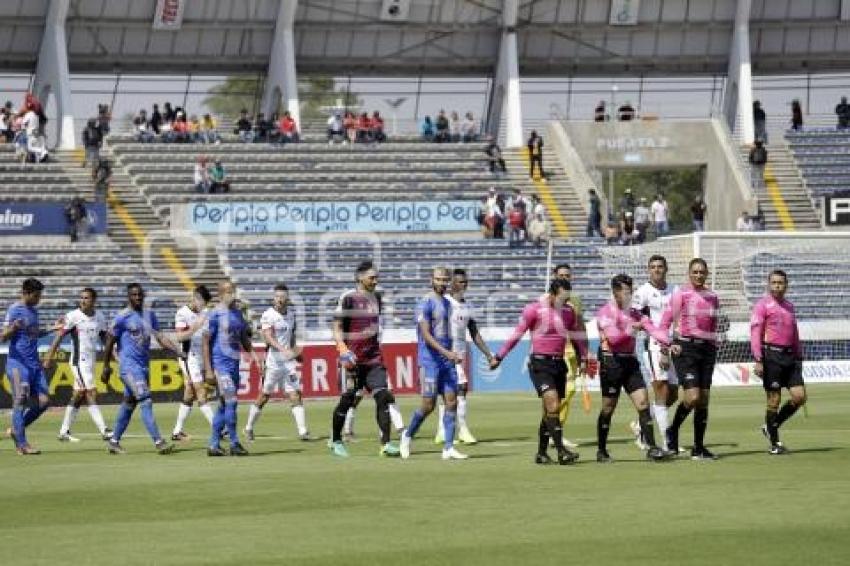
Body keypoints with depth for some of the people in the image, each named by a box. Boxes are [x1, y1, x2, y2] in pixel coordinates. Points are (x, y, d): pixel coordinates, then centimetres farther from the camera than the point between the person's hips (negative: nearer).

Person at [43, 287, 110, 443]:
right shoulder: (73, 316, -9)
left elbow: (104, 339, 15)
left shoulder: (100, 317, 7)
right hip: (79, 360, -6)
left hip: (92, 360, 6)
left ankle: (64, 432, 19)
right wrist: (49, 358, -11)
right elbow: (59, 337, -7)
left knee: (78, 396, 11)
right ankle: (104, 431, -17)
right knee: (91, 394, -13)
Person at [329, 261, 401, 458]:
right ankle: (336, 441, 17)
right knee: (347, 399, -1)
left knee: (383, 396, -8)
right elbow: (337, 328, -7)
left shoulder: (376, 298, 13)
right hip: (352, 357, -5)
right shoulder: (348, 298, -7)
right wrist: (343, 349, -20)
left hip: (373, 358, 5)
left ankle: (385, 443, -10)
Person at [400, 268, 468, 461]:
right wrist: (446, 352, -25)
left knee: (451, 402, -2)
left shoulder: (447, 303, 16)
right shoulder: (425, 303, -9)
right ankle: (408, 435, 17)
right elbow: (426, 335, -17)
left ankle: (448, 448, -2)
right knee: (429, 404, -7)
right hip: (429, 360, -7)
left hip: (447, 359, 7)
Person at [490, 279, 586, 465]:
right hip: (539, 363, -6)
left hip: (559, 363, 6)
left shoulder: (569, 311, 7)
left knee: (551, 410, 7)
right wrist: (499, 357, 0)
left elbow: (577, 336, 21)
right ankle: (561, 451, -22)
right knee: (552, 404, -18)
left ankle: (542, 452, 16)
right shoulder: (534, 309, -9)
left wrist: (583, 359, 18)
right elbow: (517, 334, -3)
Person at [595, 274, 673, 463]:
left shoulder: (634, 313, 13)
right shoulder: (606, 311, -5)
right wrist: (632, 329, -14)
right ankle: (601, 452, 13)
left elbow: (652, 328, 1)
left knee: (643, 403, -5)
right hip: (611, 361, -6)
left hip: (630, 361, 6)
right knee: (608, 408, 2)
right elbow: (612, 337, -18)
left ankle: (652, 448, -7)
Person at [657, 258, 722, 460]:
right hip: (685, 348, -5)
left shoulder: (712, 297, 12)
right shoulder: (681, 294, -3)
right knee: (692, 397, -17)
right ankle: (672, 431, 7)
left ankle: (699, 447, 7)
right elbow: (665, 322, -3)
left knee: (704, 399, 2)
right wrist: (665, 347, -9)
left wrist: (713, 348, 15)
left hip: (707, 349, 5)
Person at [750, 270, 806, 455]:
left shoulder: (789, 306, 17)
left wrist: (799, 357, 20)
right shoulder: (763, 305, -3)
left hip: (789, 356, 6)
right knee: (774, 400, -3)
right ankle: (774, 444, 7)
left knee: (799, 397, -2)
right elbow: (755, 333, -9)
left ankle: (770, 428, 15)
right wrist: (758, 361, -17)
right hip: (771, 355, -6)